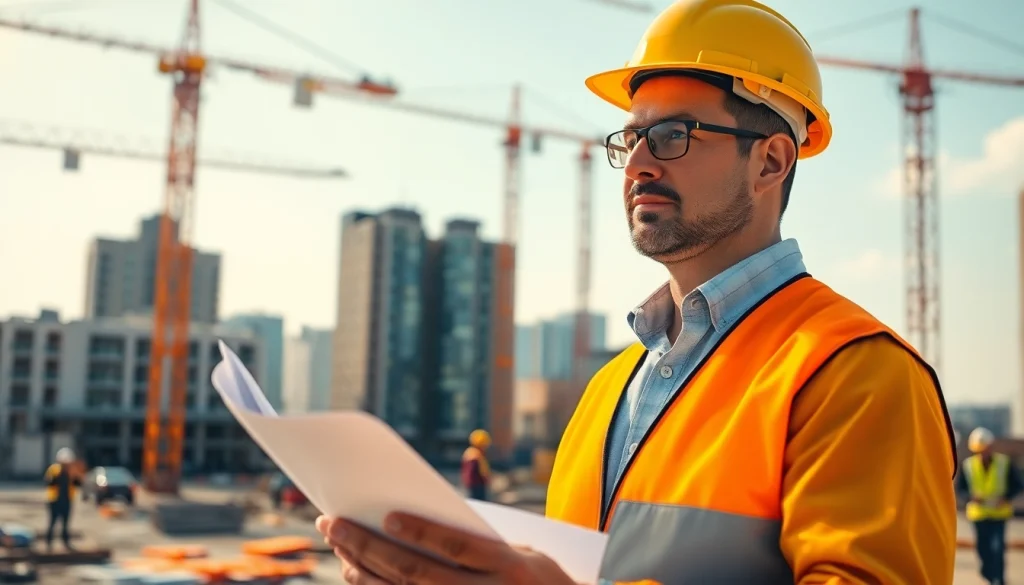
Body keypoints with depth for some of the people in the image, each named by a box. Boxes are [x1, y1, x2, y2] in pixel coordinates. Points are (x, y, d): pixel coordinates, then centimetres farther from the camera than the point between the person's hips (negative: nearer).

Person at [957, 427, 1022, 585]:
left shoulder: (1005, 463, -2)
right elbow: (960, 487, 6)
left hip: (999, 513, -2)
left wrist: (1005, 498, -15)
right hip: (978, 514, 2)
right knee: (983, 547, 6)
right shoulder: (968, 465, 0)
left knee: (998, 547, -11)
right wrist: (971, 496, -15)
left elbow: (1017, 486, 3)